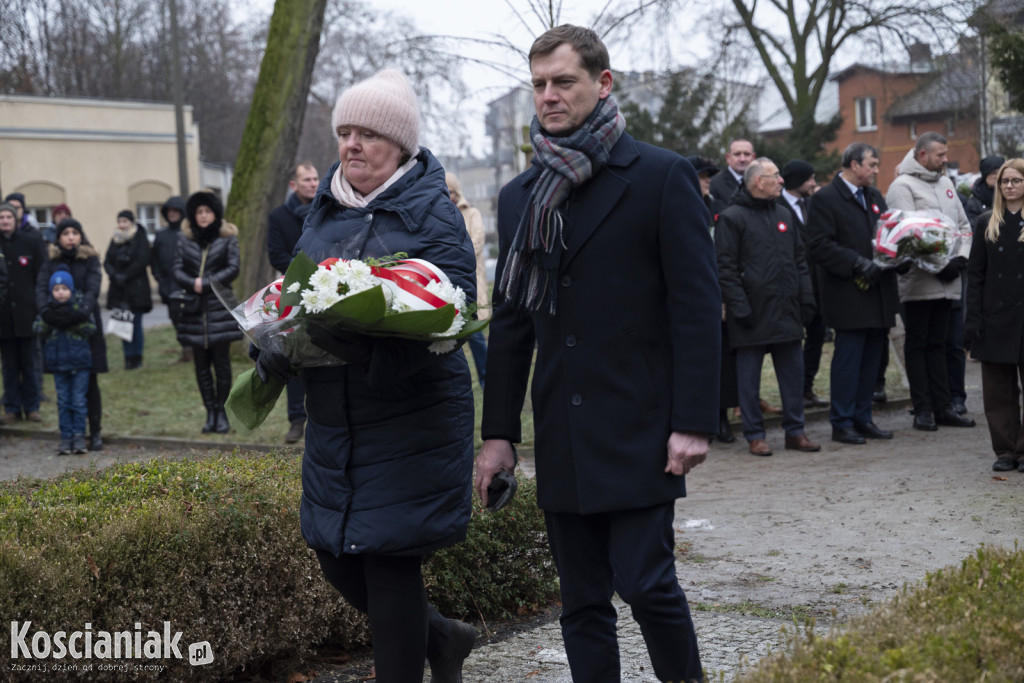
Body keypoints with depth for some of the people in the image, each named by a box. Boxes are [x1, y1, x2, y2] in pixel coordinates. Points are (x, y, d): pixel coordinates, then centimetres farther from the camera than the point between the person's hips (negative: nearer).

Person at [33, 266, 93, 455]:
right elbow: (38, 330, -2)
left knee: (79, 400, 0)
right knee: (63, 401, 7)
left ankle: (79, 436, 5)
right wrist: (48, 321, -19)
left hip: (79, 361, -2)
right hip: (57, 361, 2)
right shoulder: (48, 309, 5)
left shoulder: (80, 306, 0)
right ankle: (66, 437, 11)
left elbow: (91, 329, -6)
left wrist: (76, 321, -20)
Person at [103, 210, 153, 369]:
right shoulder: (115, 240, 12)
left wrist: (125, 276, -13)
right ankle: (129, 357, 7)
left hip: (136, 288, -4)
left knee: (135, 323, -4)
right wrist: (115, 276, -11)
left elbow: (142, 261, -10)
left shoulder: (140, 238, -2)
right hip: (118, 289, 4)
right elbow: (107, 261, 7)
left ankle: (137, 358, 4)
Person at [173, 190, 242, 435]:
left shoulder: (227, 238, 2)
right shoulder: (185, 239, 10)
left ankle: (223, 413, 8)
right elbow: (178, 270, 4)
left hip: (220, 307, -3)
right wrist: (193, 284, -15)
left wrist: (206, 283, -14)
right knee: (201, 364, 5)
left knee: (221, 362, -1)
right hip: (194, 311, 3)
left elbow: (233, 269, -6)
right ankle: (210, 412, 12)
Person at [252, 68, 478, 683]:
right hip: (333, 417, 7)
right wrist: (276, 344, -2)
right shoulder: (325, 207, 11)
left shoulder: (432, 214, -8)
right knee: (335, 556, 11)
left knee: (388, 557, -4)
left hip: (409, 418, -7)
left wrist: (363, 339, -33)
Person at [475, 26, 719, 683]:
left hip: (641, 431, -5)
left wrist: (693, 422, -13)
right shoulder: (520, 197, 13)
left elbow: (699, 305, -7)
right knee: (582, 603, 8)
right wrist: (499, 430, 12)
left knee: (647, 583, -8)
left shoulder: (662, 177, -3)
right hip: (562, 440, 5)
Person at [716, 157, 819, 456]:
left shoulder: (783, 214, 15)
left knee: (794, 372, 8)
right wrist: (739, 306, -16)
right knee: (750, 377, 2)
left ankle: (795, 431, 16)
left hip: (786, 311, 6)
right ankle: (754, 435, 10)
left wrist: (806, 297, 9)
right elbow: (725, 268, -10)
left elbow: (799, 260, 18)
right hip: (753, 314, -6)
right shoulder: (732, 218, -6)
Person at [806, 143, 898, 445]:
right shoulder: (825, 198, -6)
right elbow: (820, 247, -14)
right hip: (848, 295, -7)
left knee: (871, 358, 10)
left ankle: (862, 418, 18)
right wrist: (859, 264, -20)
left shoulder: (875, 197, 18)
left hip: (877, 293, 7)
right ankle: (842, 423, 2)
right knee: (848, 358, -5)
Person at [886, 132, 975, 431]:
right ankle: (923, 410, 4)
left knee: (937, 344, 11)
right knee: (917, 345, 0)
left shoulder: (945, 183, 16)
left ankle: (943, 407, 13)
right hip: (919, 280, -7)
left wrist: (961, 257, -1)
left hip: (946, 282, 7)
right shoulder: (903, 186, -7)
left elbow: (963, 225, 17)